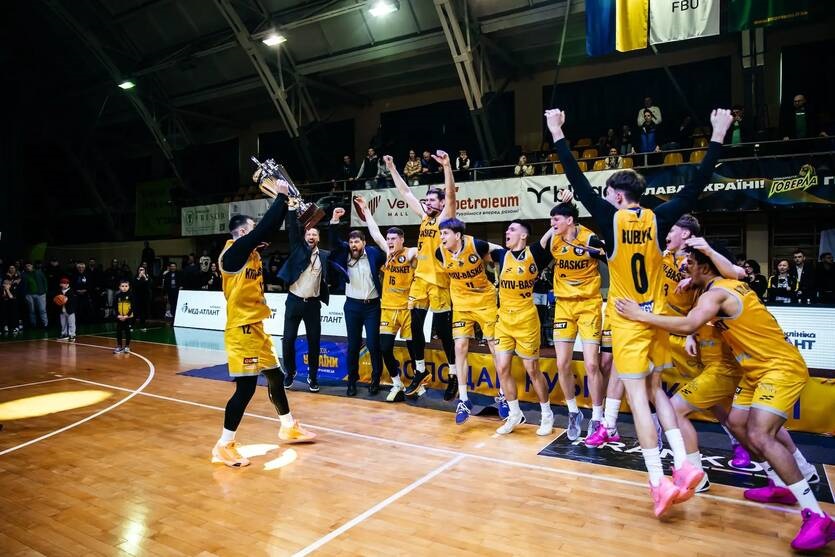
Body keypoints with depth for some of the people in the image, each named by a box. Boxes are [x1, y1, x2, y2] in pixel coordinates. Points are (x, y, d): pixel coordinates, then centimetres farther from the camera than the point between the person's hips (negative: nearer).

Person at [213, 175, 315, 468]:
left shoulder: (252, 253, 10)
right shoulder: (233, 252, -16)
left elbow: (271, 228, 13)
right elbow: (263, 228, -25)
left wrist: (283, 199, 3)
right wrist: (280, 196, -18)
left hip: (256, 328, 10)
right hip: (241, 329, -10)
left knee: (275, 377, 18)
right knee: (246, 387, -7)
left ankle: (288, 428, 34)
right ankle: (223, 446, 6)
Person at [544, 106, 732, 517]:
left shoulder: (611, 219, -10)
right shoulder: (657, 219, -1)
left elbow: (578, 182, -7)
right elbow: (696, 186, 5)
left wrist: (558, 135, 0)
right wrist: (718, 137, 12)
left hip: (629, 321, -5)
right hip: (656, 316, 5)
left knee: (637, 395, -2)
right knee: (655, 388, 19)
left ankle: (660, 482, -2)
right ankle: (683, 464, 12)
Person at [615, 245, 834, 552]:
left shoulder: (716, 293, -21)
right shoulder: (729, 285, 10)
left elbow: (688, 325, -38)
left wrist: (640, 315, -32)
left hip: (782, 366, -10)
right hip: (759, 368, 11)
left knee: (759, 435, -21)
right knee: (737, 423, 14)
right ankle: (781, 484, 28)